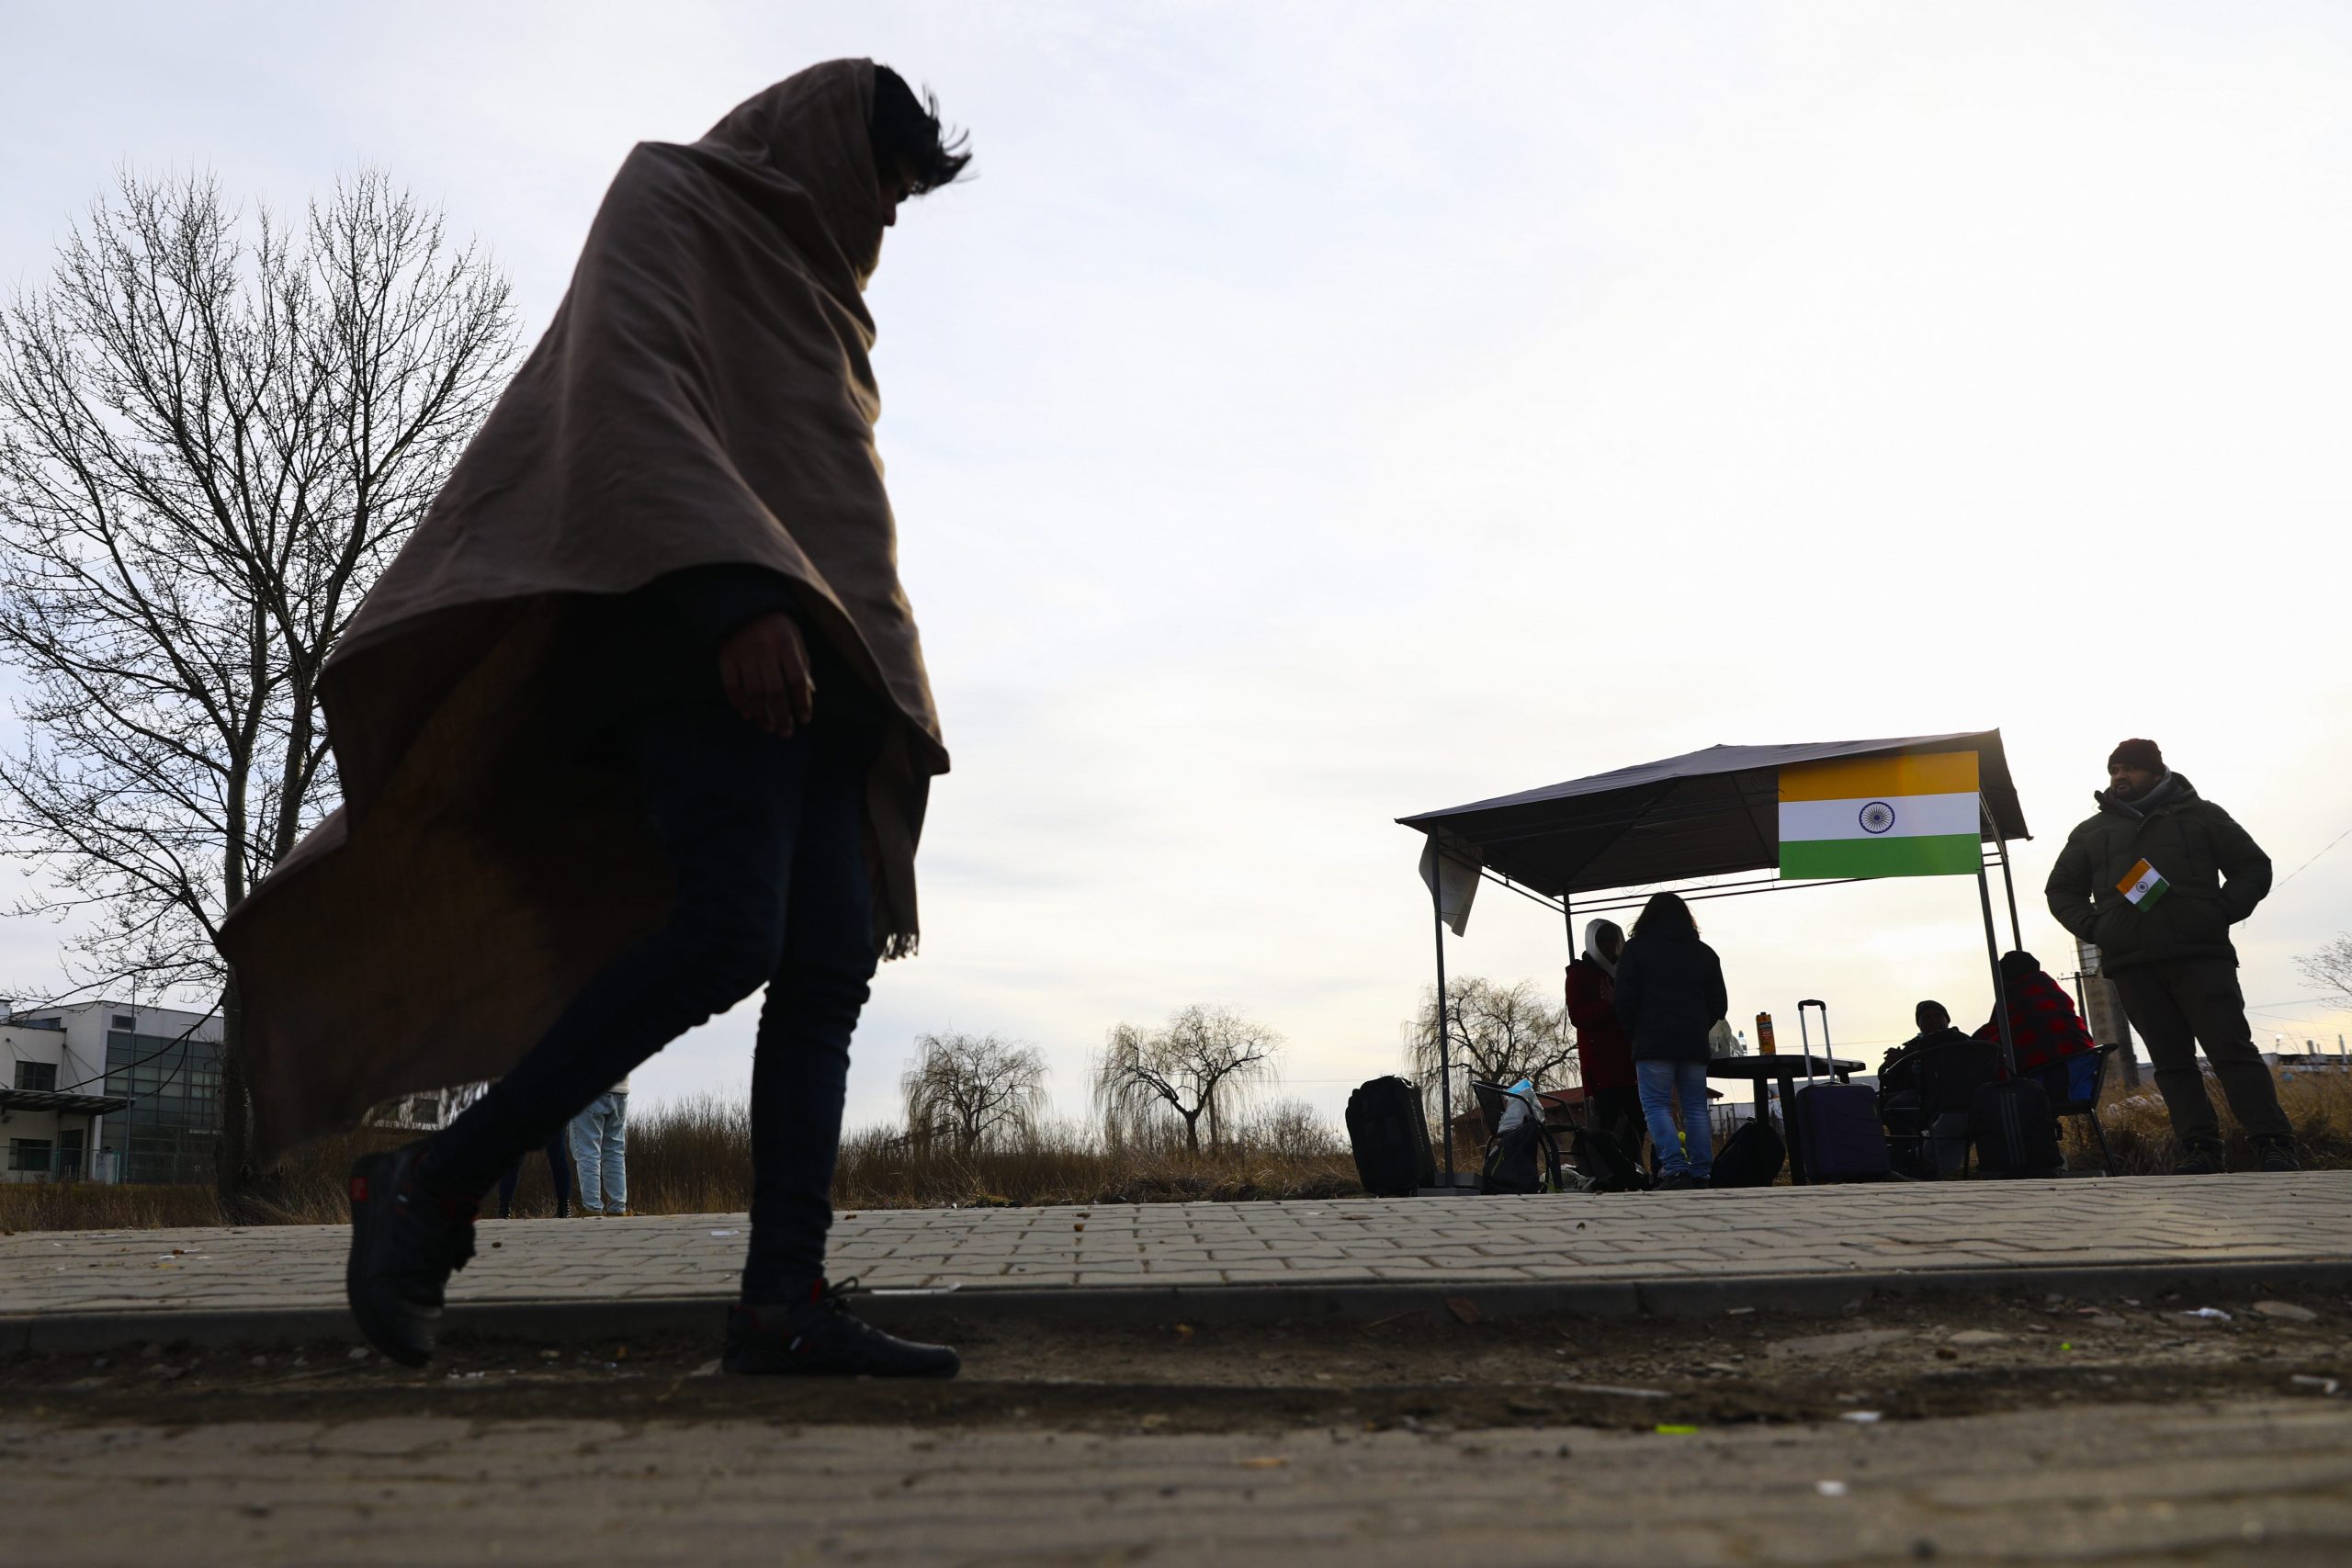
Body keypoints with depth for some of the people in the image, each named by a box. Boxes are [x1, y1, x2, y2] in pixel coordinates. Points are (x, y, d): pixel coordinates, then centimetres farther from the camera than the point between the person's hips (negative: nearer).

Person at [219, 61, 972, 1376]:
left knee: (830, 965, -6)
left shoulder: (813, 299, 33)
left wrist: (884, 712, 24)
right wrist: (733, 589, -26)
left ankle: (785, 1301, -9)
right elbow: (630, 387, -11)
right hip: (704, 633, -8)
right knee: (727, 934, -24)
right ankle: (435, 1190, -10)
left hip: (819, 663, 9)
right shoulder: (673, 204, 9)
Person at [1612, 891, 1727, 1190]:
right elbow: (1719, 1004, 16)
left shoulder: (1636, 949, 2)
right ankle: (1700, 1174, 3)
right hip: (1694, 1043, 4)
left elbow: (1625, 1001, -2)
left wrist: (1634, 1035, 11)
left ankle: (1674, 1169, -18)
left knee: (1656, 1105, -4)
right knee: (1696, 1108, 6)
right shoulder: (1704, 953, 15)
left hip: (1653, 1042, -4)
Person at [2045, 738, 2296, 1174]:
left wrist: (2219, 912, -5)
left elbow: (2254, 867, 12)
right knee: (2171, 1060, -1)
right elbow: (2061, 890, 22)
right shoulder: (2090, 832, 18)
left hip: (2201, 953, -2)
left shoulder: (2198, 814, 13)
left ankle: (2274, 1145, -8)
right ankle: (2200, 1150, -2)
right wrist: (2094, 927, 4)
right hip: (2130, 964, 2)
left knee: (2231, 1048, -9)